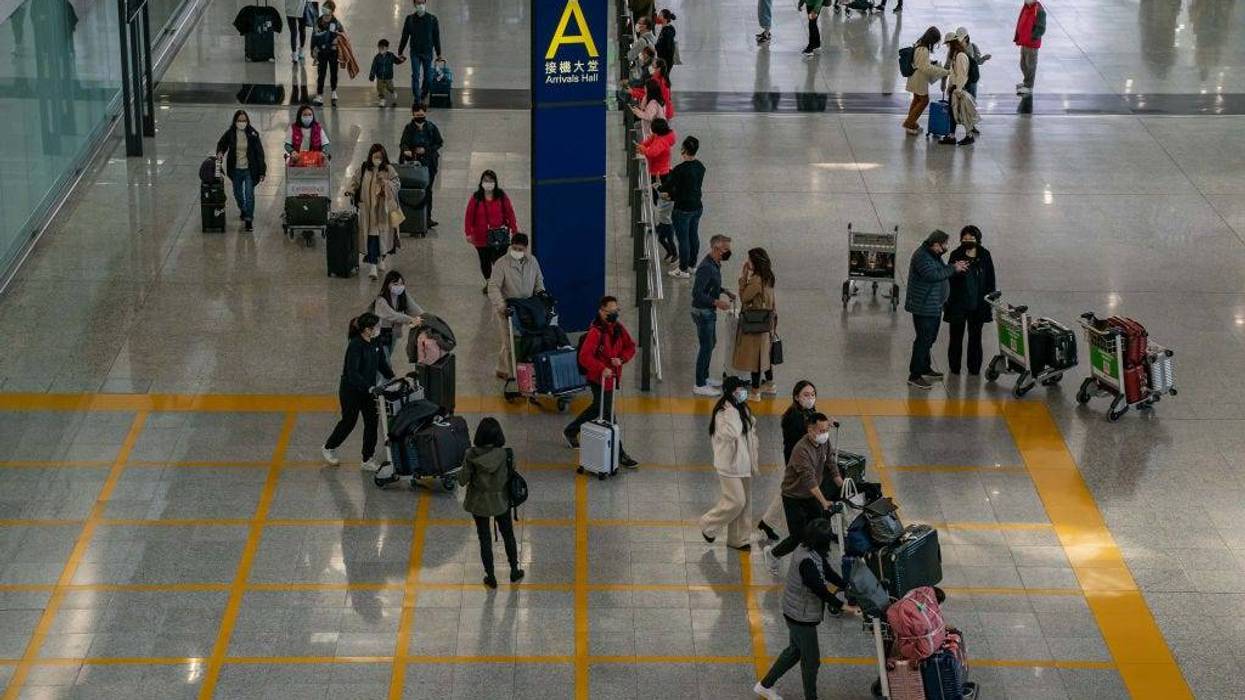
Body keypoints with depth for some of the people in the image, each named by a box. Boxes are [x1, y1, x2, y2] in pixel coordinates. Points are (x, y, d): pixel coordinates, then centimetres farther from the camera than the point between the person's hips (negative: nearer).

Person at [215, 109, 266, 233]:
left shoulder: (252, 134, -11)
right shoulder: (230, 134, -6)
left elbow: (259, 152, -6)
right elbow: (221, 144, 14)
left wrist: (262, 171, -7)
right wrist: (220, 152, -10)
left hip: (249, 170, -3)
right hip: (236, 170, 3)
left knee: (249, 194, -9)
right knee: (237, 193, 19)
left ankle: (249, 220, -1)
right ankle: (242, 209, 48)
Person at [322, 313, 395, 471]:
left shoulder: (375, 343, -3)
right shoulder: (355, 346, -26)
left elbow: (382, 364, 10)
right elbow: (352, 373, -32)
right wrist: (370, 388, -38)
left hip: (368, 389, 7)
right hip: (351, 391, -7)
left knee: (372, 421, 3)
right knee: (349, 421, 9)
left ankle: (368, 459, 13)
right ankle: (328, 448, 33)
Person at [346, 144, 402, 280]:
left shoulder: (389, 170, -1)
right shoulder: (363, 169, 0)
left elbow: (397, 184, -3)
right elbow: (354, 181, 9)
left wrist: (385, 183, -21)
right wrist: (350, 190, -11)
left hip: (384, 209, 1)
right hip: (368, 209, -1)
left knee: (383, 234, 10)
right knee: (371, 235, -6)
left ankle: (381, 258, 34)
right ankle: (372, 265, -6)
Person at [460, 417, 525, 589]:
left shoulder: (471, 456, -23)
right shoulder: (506, 454, -22)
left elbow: (462, 481, -15)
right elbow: (512, 475, -7)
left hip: (479, 503, -1)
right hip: (500, 502, 1)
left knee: (485, 539, 17)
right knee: (508, 535, 23)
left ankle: (491, 578, 27)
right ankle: (514, 572, 38)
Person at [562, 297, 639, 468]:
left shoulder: (619, 329, 1)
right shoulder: (595, 332, -22)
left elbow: (630, 347, 10)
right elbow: (585, 357, -28)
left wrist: (621, 359, -9)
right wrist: (602, 369, -35)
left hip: (613, 376, 9)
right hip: (599, 379, -9)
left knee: (597, 407, 26)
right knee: (608, 414, -2)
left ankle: (570, 431, 47)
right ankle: (619, 454, 4)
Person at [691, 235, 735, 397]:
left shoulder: (715, 264, 5)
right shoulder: (706, 268, -26)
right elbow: (697, 293, -29)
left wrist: (725, 292, 9)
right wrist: (716, 302, -30)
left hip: (709, 312, 10)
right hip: (703, 312, -10)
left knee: (711, 343, 20)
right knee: (706, 347, -3)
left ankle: (704, 378, 34)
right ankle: (700, 385, 5)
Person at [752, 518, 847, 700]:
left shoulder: (806, 550, -2)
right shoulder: (807, 561, -32)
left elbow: (827, 572, 8)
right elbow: (819, 589, -31)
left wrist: (846, 586, 2)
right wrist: (841, 606, -25)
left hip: (796, 612, 10)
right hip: (802, 617, -10)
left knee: (794, 650, 27)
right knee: (811, 660, 8)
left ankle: (765, 685, 39)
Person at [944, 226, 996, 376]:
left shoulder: (985, 256, 0)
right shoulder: (956, 255, -4)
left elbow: (990, 280, 4)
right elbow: (948, 277, -2)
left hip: (978, 305, 1)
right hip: (958, 304, -1)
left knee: (975, 338, 12)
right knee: (956, 337, 8)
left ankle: (974, 368, 22)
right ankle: (954, 367, 19)